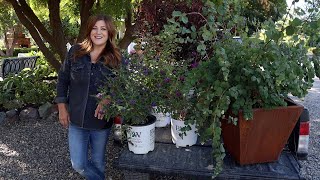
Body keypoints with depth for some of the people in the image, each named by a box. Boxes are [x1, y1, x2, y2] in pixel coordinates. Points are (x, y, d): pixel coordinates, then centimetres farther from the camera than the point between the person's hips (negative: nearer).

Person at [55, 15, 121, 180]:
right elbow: (62, 80, 4)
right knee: (78, 164, 7)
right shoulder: (75, 52, -3)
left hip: (101, 120, -1)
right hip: (76, 118, 2)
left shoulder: (116, 59, -7)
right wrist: (62, 108, 1)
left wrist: (107, 100, -23)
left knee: (98, 162, 16)